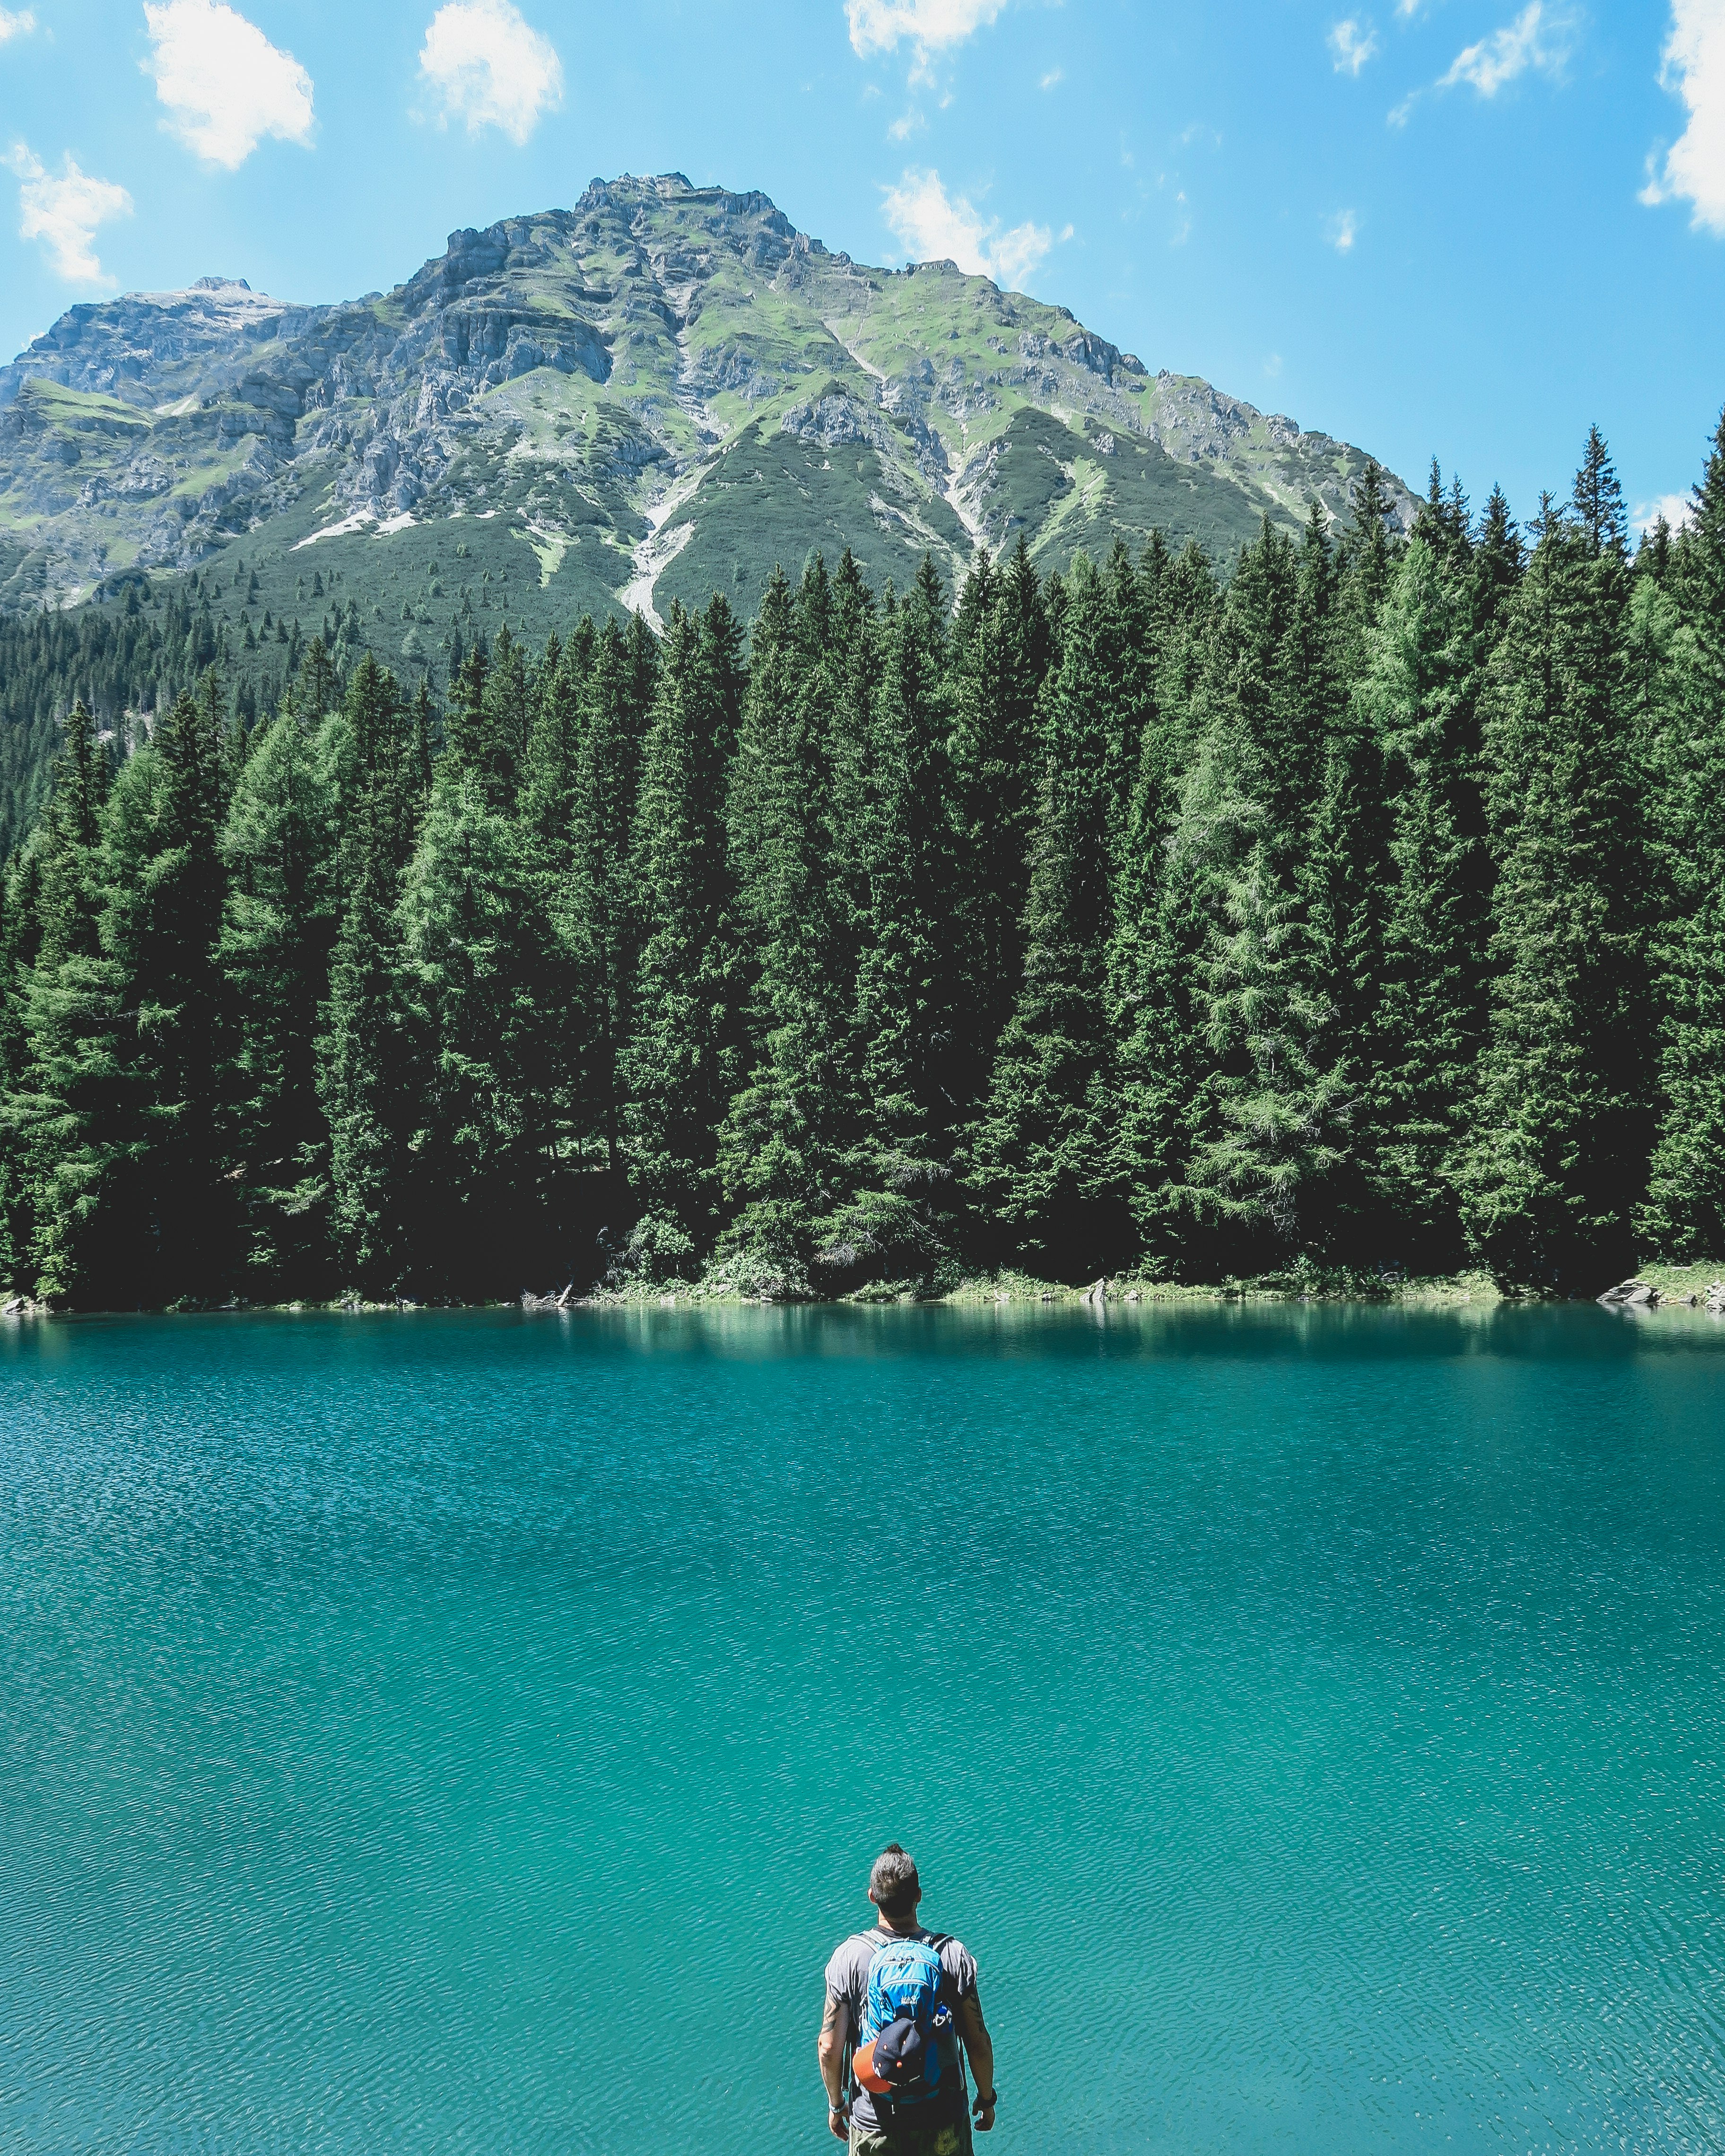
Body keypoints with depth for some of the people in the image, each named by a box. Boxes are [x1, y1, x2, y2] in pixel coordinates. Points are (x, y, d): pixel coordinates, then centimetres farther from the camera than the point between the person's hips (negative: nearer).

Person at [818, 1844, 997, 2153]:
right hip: (943, 2122, 0)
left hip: (873, 2125, 0)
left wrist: (836, 2105, 6)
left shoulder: (848, 1957, -15)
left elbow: (829, 2047, -11)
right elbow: (979, 2044, -9)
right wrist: (987, 2098, 9)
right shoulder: (953, 1956, -15)